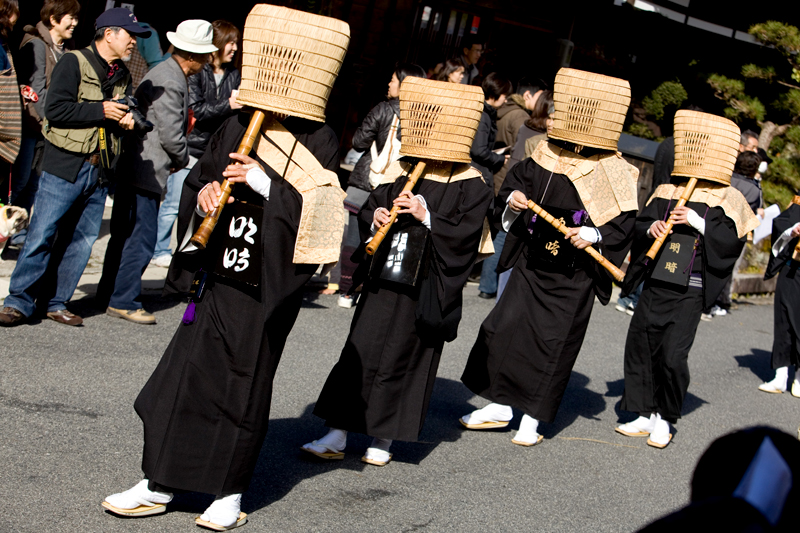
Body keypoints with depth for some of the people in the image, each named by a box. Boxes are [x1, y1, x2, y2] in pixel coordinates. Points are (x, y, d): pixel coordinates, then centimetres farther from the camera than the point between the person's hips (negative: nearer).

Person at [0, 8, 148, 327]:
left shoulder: (123, 76, 15)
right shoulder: (73, 63, -7)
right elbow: (55, 109, -16)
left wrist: (128, 119, 5)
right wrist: (101, 111, -15)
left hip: (99, 171, 7)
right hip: (64, 166, -7)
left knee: (82, 240, 6)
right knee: (42, 234, -5)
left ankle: (57, 302, 15)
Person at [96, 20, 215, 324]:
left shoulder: (165, 72, 14)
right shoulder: (169, 83, -19)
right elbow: (171, 136, -18)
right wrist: (183, 160, 0)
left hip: (131, 167, 11)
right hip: (146, 171, -11)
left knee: (125, 235, 15)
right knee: (142, 237, -5)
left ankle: (109, 295, 23)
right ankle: (122, 301, 0)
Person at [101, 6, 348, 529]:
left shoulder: (320, 143, -6)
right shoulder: (237, 127, 7)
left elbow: (318, 215, -15)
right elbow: (196, 180, 15)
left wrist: (263, 182, -23)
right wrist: (203, 195, -7)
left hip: (268, 286, -4)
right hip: (219, 275, 4)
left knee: (244, 384, 4)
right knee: (183, 373, 6)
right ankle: (160, 485, 18)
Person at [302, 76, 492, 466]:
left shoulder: (470, 186, -6)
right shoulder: (402, 172, 7)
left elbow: (464, 236, -13)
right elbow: (370, 206, 12)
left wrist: (426, 217, -21)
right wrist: (375, 217, -10)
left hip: (426, 287, -4)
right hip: (384, 277, 4)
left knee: (403, 360, 6)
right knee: (359, 353, 4)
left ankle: (382, 439, 20)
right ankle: (337, 434, 10)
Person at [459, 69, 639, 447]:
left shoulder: (613, 176, -7)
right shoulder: (541, 161, 4)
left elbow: (623, 224, -7)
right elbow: (513, 186, 15)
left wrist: (591, 235, -22)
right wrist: (511, 201, -7)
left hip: (573, 279, -4)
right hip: (530, 267, 4)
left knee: (553, 346, 2)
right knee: (502, 329, 3)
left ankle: (533, 418, 15)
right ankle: (500, 405, 19)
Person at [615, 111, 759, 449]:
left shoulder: (726, 200, -1)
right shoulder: (666, 193, 11)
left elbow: (732, 241, -10)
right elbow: (639, 225, 14)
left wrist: (698, 222, -18)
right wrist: (651, 228, -8)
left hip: (689, 292, -5)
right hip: (654, 285, 5)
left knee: (673, 355, -10)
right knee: (639, 348, 6)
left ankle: (665, 420, 8)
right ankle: (645, 415, 20)